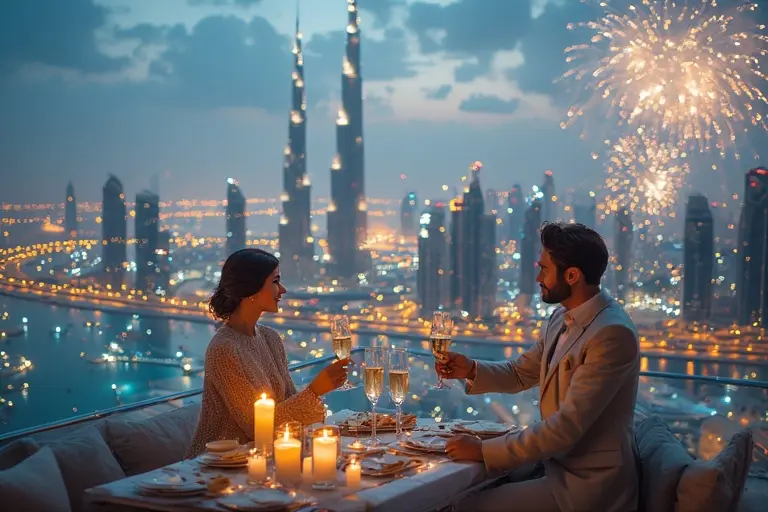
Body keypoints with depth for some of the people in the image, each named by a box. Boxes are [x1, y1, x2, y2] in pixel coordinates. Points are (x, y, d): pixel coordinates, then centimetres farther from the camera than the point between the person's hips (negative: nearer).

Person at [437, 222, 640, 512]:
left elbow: (567, 426, -27)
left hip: (587, 483, -8)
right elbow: (520, 373, 17)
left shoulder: (612, 334, -23)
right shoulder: (562, 318, 6)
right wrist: (471, 370, -3)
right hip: (561, 464, 8)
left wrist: (484, 450, -22)